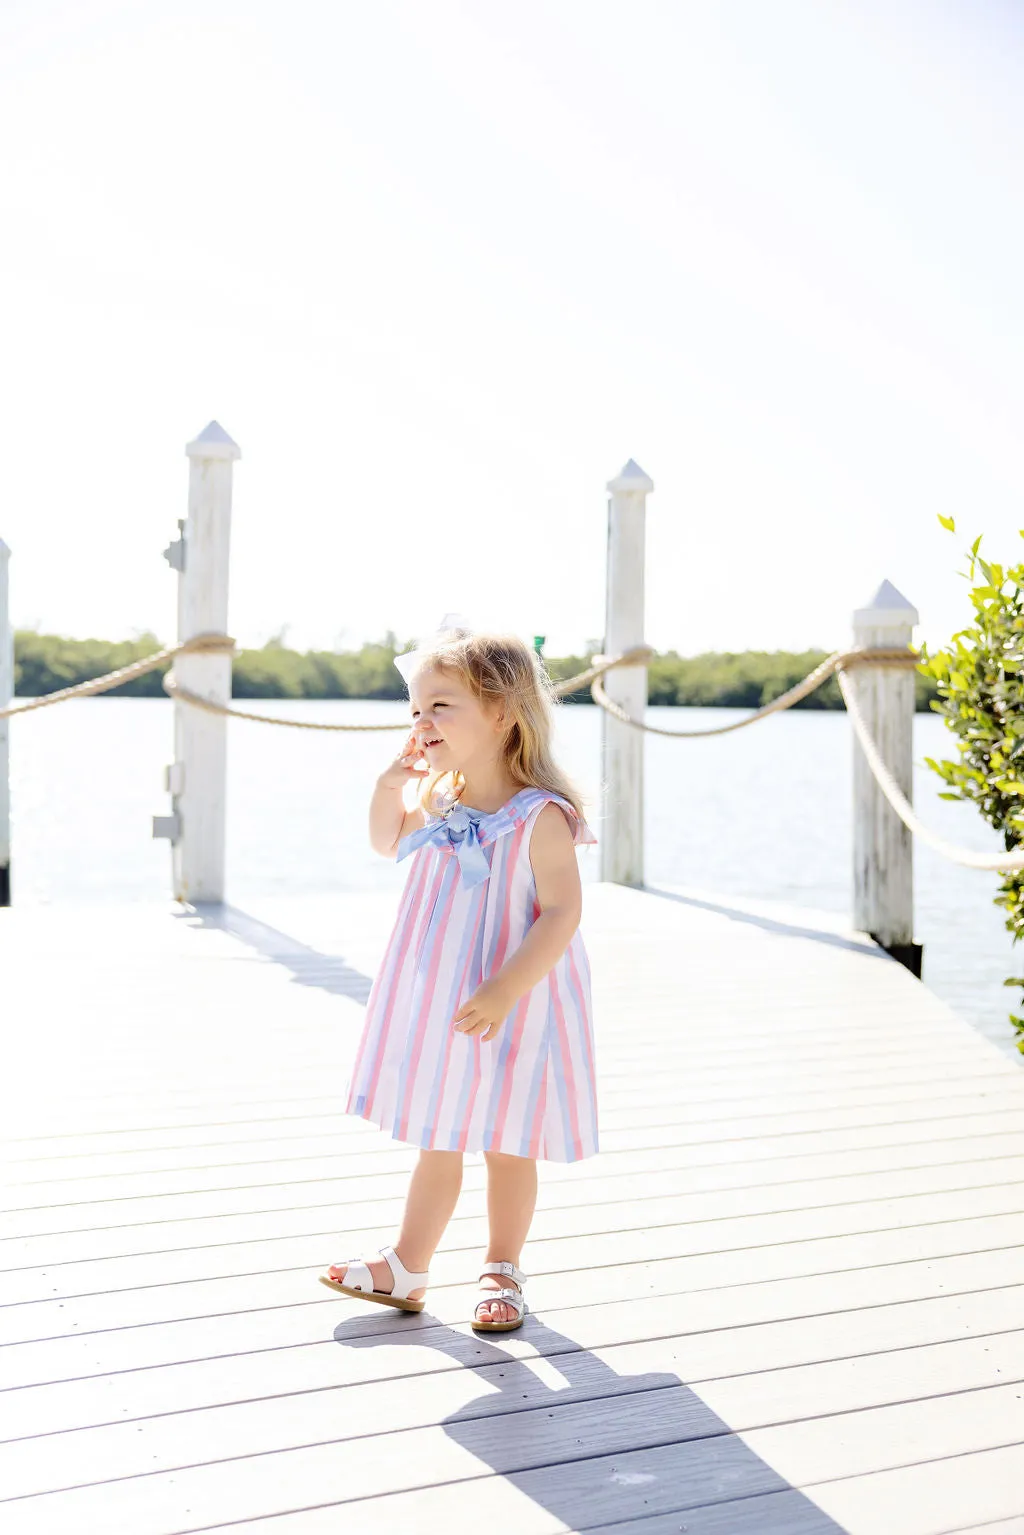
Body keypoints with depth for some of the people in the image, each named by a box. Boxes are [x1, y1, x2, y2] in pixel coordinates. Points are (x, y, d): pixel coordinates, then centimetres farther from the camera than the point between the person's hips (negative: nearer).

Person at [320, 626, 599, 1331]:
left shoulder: (540, 817, -20)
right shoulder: (438, 803, 2)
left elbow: (562, 912, -23)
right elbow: (387, 843, 21)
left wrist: (503, 992, -31)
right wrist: (392, 780, 2)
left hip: (513, 1014, -6)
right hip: (438, 1009, 6)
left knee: (508, 1146, 10)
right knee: (437, 1142, 17)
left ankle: (503, 1273, 29)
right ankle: (407, 1269, 28)